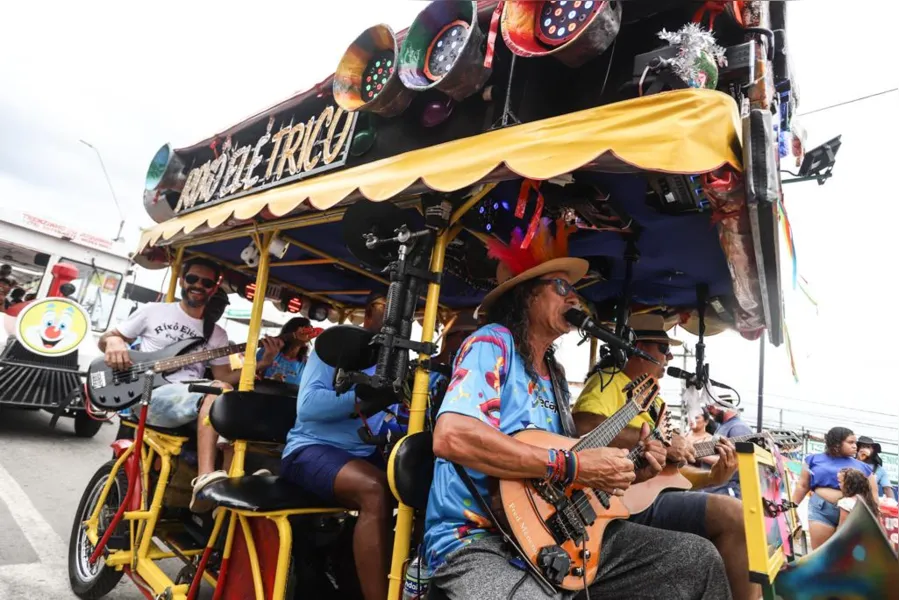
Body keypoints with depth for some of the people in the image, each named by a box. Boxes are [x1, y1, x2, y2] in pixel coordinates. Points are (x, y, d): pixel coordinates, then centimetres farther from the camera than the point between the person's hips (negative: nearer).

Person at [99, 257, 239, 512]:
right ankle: (206, 477, -45)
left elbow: (225, 377, 9)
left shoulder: (217, 334, 17)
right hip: (150, 395, -4)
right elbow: (106, 338, 18)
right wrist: (113, 342, -7)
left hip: (191, 401, 4)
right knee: (218, 391, -35)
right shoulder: (153, 311, 12)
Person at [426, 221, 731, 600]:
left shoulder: (553, 373, 15)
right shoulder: (492, 343, -12)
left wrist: (621, 466, 5)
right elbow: (451, 436, -29)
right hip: (478, 542, -8)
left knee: (698, 557, 7)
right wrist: (574, 466, -25)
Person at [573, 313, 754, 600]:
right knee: (734, 515, -20)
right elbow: (584, 426, -27)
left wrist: (713, 477, 6)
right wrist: (657, 442, -20)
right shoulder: (609, 381, -5)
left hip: (652, 493, 10)